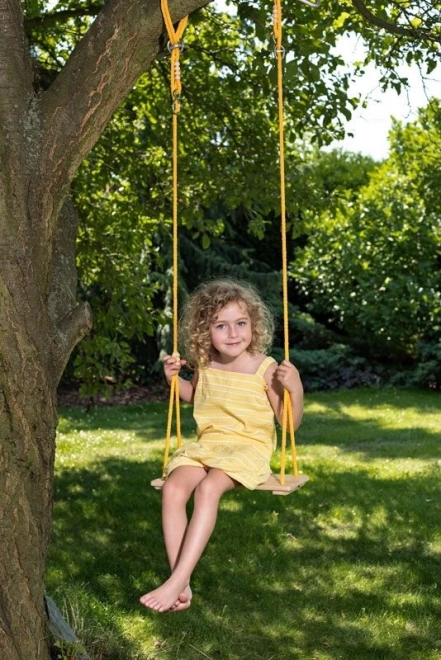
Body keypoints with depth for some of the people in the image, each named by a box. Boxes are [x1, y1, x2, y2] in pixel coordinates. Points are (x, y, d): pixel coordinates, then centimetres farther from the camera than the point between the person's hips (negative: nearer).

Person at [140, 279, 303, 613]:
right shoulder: (204, 365, 5)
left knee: (208, 488, -33)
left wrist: (295, 389, -21)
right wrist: (174, 378, 10)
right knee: (173, 487, -24)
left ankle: (177, 582, -30)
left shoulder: (265, 369, -8)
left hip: (249, 448, -5)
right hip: (206, 444, 5)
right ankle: (182, 586, -22)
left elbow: (290, 422, -4)